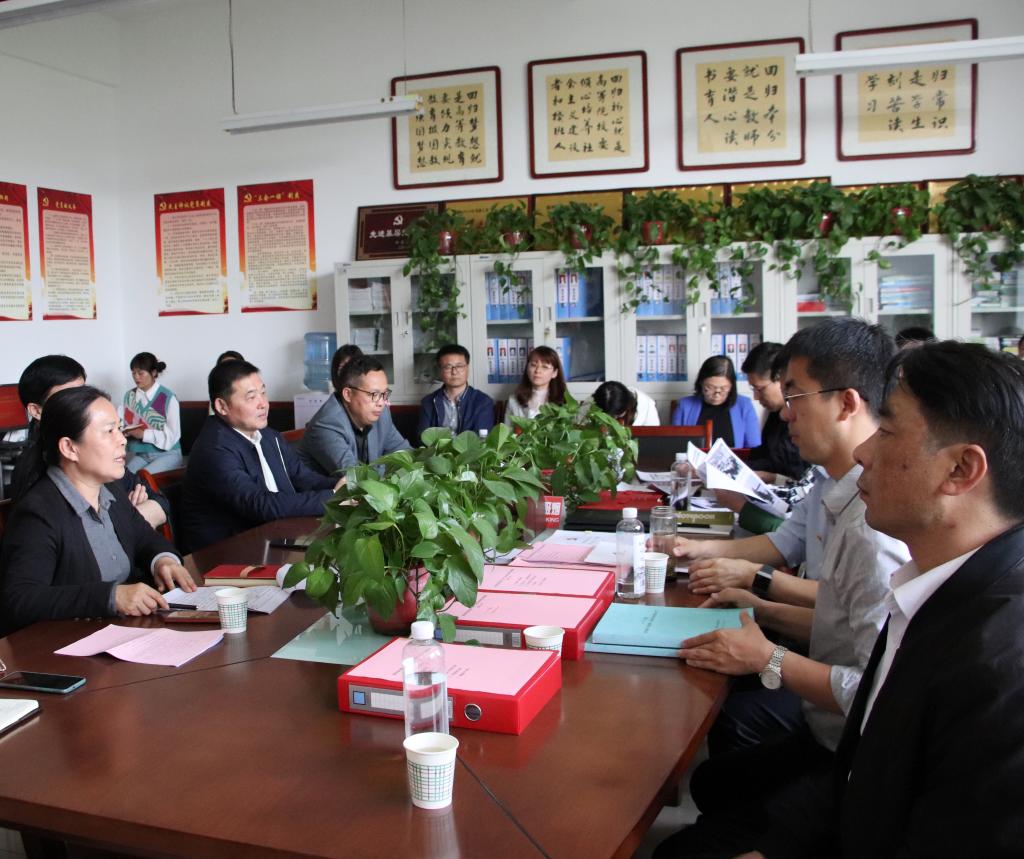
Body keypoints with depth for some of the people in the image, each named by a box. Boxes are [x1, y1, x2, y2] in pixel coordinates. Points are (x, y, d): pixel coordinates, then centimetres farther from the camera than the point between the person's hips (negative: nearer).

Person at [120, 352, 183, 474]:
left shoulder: (168, 398, -9)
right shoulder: (129, 395, 6)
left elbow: (172, 436, -11)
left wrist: (144, 434, -21)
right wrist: (123, 430, -12)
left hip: (167, 454, -4)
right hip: (141, 454, 4)